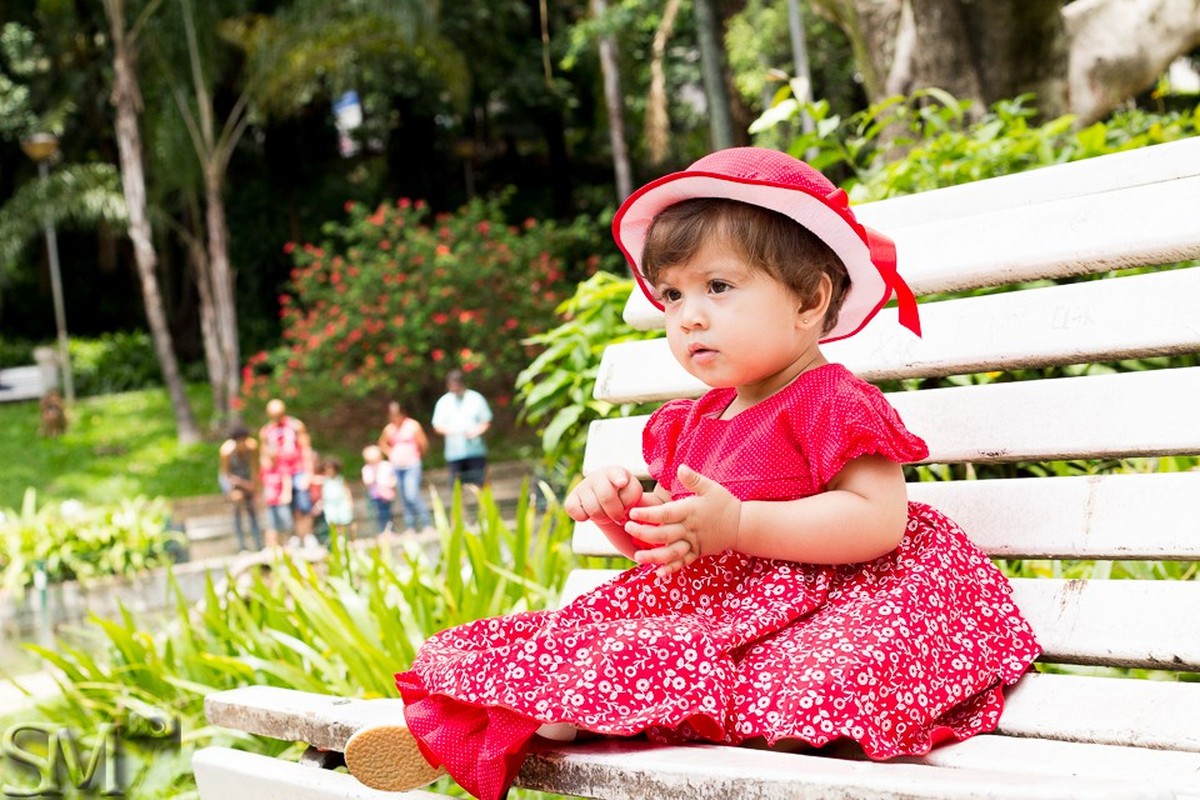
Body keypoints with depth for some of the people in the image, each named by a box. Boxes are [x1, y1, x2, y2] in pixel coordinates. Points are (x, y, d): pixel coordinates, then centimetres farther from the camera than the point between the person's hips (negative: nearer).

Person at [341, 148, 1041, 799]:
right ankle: (439, 738, -11)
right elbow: (666, 545, 23)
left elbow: (877, 522, -23)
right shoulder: (693, 424, 16)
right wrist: (622, 511, -2)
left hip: (824, 605, -8)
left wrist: (737, 523, -27)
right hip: (711, 604, 8)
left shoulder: (833, 403, -10)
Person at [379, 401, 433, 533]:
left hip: (411, 466, -5)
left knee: (412, 495, -17)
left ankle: (426, 524, -6)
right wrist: (391, 454, 9)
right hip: (397, 467, 5)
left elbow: (423, 444, -5)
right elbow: (383, 444, 22)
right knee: (404, 499, 7)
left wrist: (417, 455, 8)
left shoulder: (413, 426, -7)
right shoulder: (389, 429, 6)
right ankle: (410, 528, 13)